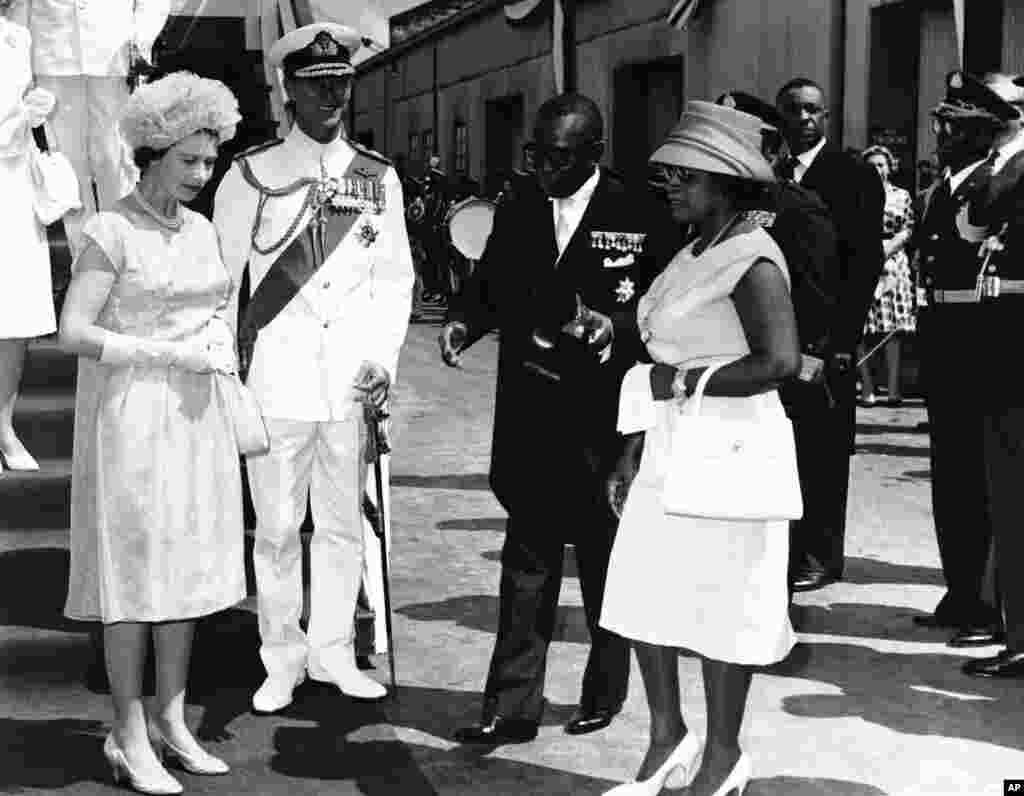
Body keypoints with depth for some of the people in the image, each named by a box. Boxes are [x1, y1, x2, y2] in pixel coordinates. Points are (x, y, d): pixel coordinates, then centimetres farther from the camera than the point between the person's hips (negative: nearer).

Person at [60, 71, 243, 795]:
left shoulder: (203, 231, 11)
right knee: (134, 575, -1)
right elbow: (75, 333, -15)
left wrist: (220, 339, 5)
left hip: (196, 416, 7)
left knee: (188, 569, 10)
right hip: (130, 416, -7)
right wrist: (173, 355, -17)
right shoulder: (113, 232, -10)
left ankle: (172, 720, 23)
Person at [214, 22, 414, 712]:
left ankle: (333, 651, 23)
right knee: (277, 527, 3)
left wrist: (383, 358, -2)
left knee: (344, 523, 10)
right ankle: (282, 661, 17)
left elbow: (395, 278, 10)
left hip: (353, 379, 2)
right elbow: (221, 276, 3)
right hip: (276, 377, -2)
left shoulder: (378, 177, 8)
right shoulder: (252, 175, 1)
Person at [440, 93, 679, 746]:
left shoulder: (641, 215, -5)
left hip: (603, 420, -3)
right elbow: (489, 289, 14)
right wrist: (463, 323, -7)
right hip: (530, 416, 3)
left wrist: (618, 325, -21)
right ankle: (512, 706, 10)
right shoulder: (517, 214, 8)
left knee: (605, 559, 12)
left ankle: (605, 694, 29)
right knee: (527, 558, 4)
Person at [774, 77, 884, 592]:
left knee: (823, 448, 0)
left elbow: (866, 261, -7)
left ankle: (821, 555, 7)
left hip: (824, 337, -4)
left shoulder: (855, 177, 0)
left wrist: (839, 334, -14)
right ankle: (785, 548, 13)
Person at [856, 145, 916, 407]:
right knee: (861, 327, -5)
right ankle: (867, 387, -2)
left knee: (893, 326, -2)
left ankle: (894, 387, -1)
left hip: (893, 261, 1)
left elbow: (907, 231, 5)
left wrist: (886, 250, -9)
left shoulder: (902, 195, 11)